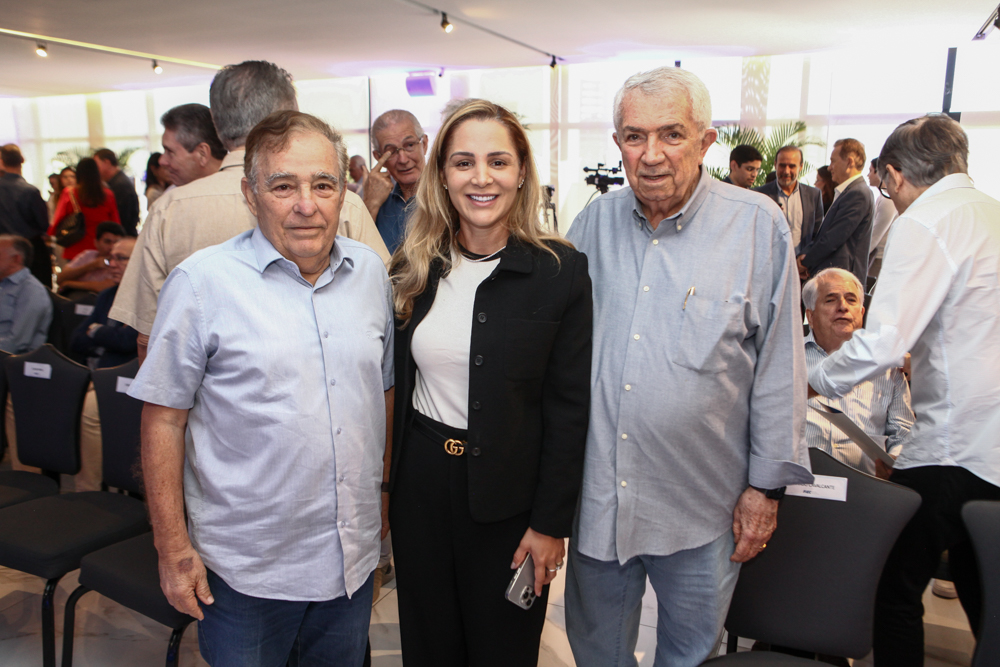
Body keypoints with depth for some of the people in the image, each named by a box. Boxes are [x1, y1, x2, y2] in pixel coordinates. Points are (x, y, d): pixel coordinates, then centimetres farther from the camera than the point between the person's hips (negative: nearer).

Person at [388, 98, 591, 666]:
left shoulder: (561, 270, -11)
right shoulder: (413, 267, 0)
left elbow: (568, 408, -9)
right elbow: (397, 384, 6)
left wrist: (551, 522, -9)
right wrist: (383, 486, 7)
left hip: (509, 494, -3)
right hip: (420, 484, 3)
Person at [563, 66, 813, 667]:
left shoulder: (759, 224, -9)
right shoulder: (595, 223, 0)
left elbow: (780, 368, -5)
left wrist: (768, 486, -3)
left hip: (702, 507, -2)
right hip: (597, 496, 3)